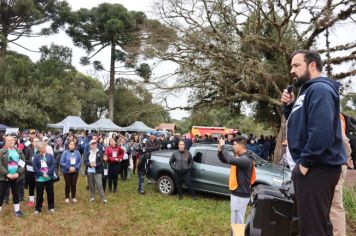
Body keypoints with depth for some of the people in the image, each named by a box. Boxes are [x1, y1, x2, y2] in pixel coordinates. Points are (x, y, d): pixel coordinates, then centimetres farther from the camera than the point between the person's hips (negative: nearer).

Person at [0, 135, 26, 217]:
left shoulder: (19, 151, 6)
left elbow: (23, 163, 2)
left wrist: (18, 173, -12)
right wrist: (7, 174, -18)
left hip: (16, 176, 3)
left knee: (15, 193, 13)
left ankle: (17, 210, 25)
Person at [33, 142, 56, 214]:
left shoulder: (50, 156, 5)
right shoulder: (36, 157, 2)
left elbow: (53, 165, -4)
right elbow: (35, 167, -6)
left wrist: (48, 173, -16)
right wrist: (42, 174, -16)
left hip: (49, 178, 1)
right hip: (39, 179, -1)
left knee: (50, 193, 8)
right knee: (39, 194, 5)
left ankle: (51, 207, 22)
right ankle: (38, 208, 19)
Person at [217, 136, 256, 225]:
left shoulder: (246, 159, -23)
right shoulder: (238, 156, 7)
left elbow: (231, 160, -41)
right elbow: (224, 160, 16)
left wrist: (223, 147, -29)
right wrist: (220, 151, -5)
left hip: (241, 195, -10)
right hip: (236, 193, 10)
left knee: (237, 220, 0)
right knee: (235, 219, 23)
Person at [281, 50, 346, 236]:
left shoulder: (319, 89, -16)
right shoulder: (308, 90, 16)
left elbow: (321, 131, -27)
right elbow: (299, 123, 21)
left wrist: (305, 162, -20)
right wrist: (289, 106, 5)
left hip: (317, 168, -10)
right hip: (315, 167, 10)